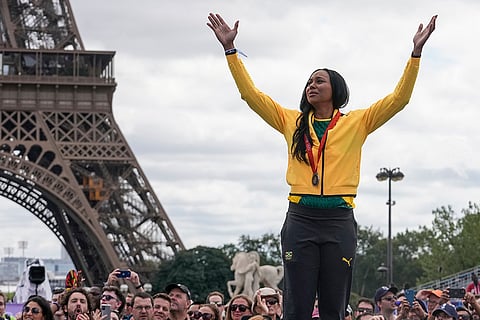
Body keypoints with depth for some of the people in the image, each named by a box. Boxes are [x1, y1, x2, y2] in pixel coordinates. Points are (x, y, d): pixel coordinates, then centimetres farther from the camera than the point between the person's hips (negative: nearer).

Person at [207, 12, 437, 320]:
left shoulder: (357, 122, 8)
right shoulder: (292, 121, 13)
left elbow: (399, 98, 2)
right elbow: (251, 93, 10)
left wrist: (416, 53, -7)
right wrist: (230, 48, 4)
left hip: (339, 220, -1)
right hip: (300, 218, 1)